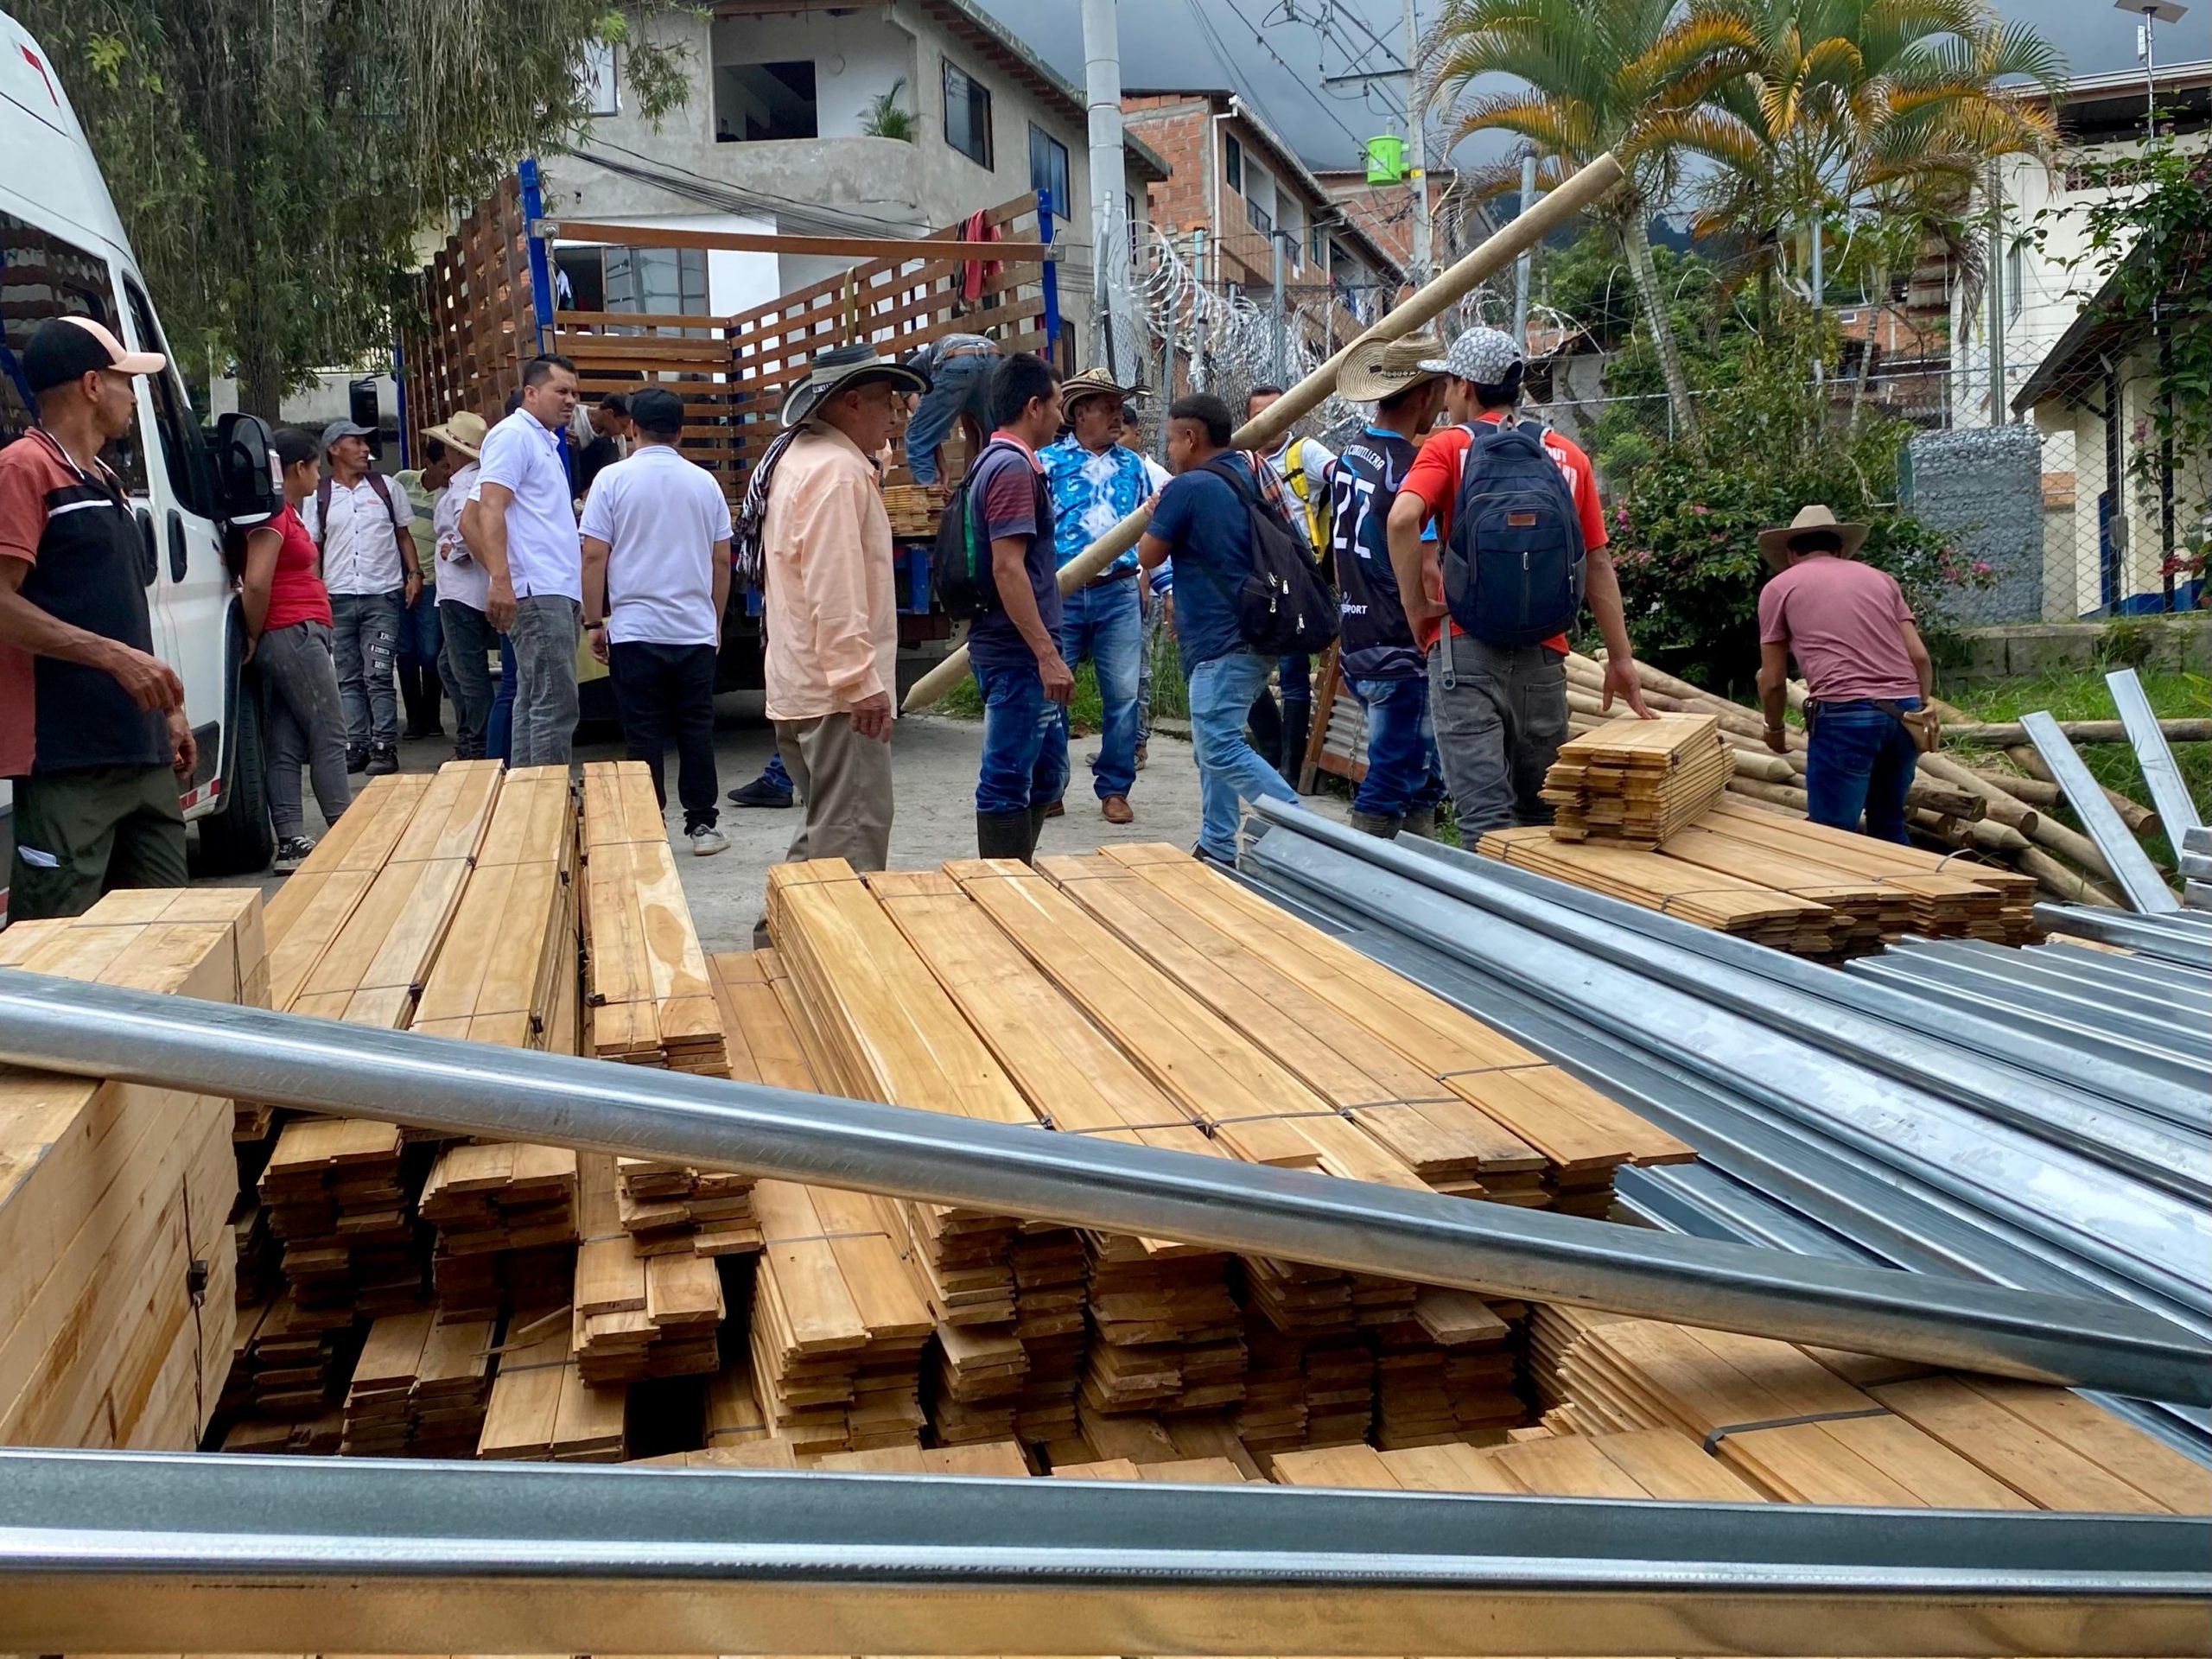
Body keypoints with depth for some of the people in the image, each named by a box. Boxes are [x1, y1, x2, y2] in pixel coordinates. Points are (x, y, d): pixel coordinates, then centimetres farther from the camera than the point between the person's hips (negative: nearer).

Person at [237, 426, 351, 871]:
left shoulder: (284, 512, 18)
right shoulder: (274, 515, -13)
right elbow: (256, 583, -23)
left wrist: (257, 638, 15)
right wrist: (255, 637, -11)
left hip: (299, 635, 10)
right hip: (295, 634, -10)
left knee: (285, 745, 6)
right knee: (329, 737, -4)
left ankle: (292, 843, 6)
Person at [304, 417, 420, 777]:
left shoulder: (386, 487, 9)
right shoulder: (318, 497, 8)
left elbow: (404, 535, 14)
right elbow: (311, 548, 8)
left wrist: (414, 574, 1)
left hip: (382, 595, -1)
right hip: (337, 598, 1)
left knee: (378, 676, -6)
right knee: (348, 678, 5)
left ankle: (384, 747, -4)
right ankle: (356, 745, 10)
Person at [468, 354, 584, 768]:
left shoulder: (546, 442, 23)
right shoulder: (513, 435, -6)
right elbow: (491, 508, -17)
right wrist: (500, 579, -27)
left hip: (557, 593, 10)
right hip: (537, 593, -10)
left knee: (534, 704, 11)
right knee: (556, 706, -13)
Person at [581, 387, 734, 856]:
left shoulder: (614, 480, -3)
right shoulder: (704, 482, 5)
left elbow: (594, 557, -6)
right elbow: (722, 561, 9)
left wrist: (594, 622, 2)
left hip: (634, 629, -2)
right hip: (696, 629, 2)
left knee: (645, 735, 3)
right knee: (697, 729, 8)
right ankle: (701, 825, 10)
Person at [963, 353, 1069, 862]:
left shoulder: (1000, 462, 17)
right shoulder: (1013, 467, -15)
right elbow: (1007, 568, -23)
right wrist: (1047, 654, -24)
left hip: (1025, 655, 10)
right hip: (1018, 654, -10)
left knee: (1046, 772, 17)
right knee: (1007, 781, -3)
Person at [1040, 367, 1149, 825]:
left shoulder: (1132, 465, 13)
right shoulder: (1048, 462, 2)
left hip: (1120, 594, 3)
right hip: (1060, 595, -3)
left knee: (1122, 694, 3)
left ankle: (1114, 789, 14)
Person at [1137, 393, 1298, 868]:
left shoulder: (1188, 488, -12)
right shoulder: (1250, 477, 14)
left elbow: (1149, 556, -3)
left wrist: (1155, 514, 15)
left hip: (1224, 641, -10)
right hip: (1252, 632, 10)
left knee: (1220, 746, -13)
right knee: (1215, 741, 17)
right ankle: (1218, 848, 22)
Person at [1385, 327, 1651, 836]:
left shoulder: (1449, 446, 0)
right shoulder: (1569, 456, 11)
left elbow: (1402, 518, -19)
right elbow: (1598, 563, 9)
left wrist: (1416, 608, -8)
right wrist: (1621, 659, 13)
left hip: (1465, 646, -4)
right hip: (1544, 653, 4)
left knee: (1485, 814, -7)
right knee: (1542, 811, 16)